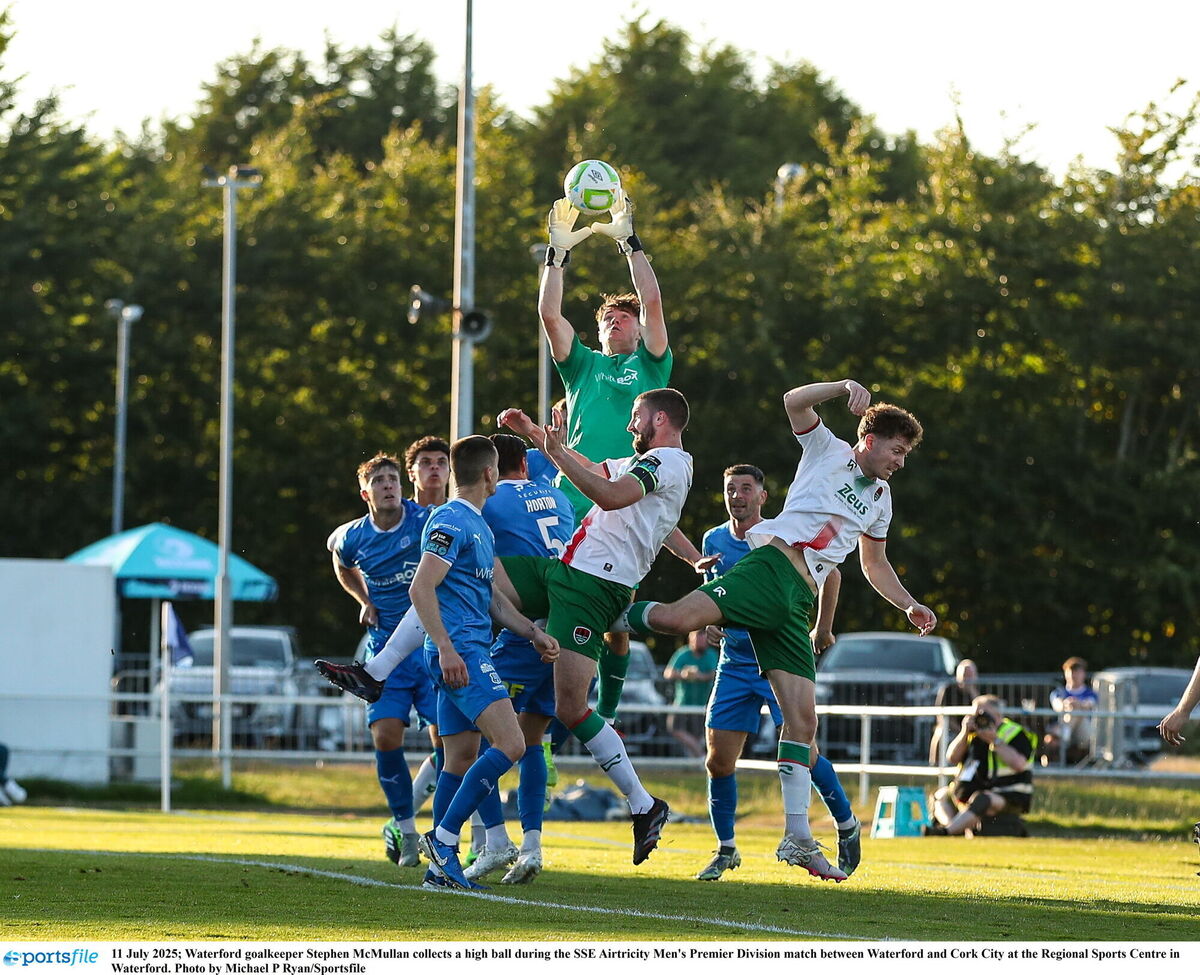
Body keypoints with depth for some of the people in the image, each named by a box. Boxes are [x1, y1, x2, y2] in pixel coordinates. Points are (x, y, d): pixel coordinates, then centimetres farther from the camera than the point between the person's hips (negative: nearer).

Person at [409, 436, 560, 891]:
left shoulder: (480, 526, 20)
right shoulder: (451, 521, -11)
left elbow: (492, 596, 24)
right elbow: (421, 588, -18)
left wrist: (533, 632, 15)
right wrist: (446, 648, -24)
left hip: (469, 652, 11)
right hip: (460, 651, -11)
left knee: (462, 759, 10)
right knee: (509, 744, -18)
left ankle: (441, 866, 11)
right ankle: (444, 837, -16)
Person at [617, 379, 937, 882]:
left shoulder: (879, 500, 29)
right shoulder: (828, 451, 12)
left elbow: (874, 564, 40)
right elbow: (794, 402, -4)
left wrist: (909, 605, 29)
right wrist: (845, 387, -15)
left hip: (796, 603, 6)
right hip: (770, 566, -6)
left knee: (803, 719, -4)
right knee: (679, 618, -32)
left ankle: (798, 839, -5)